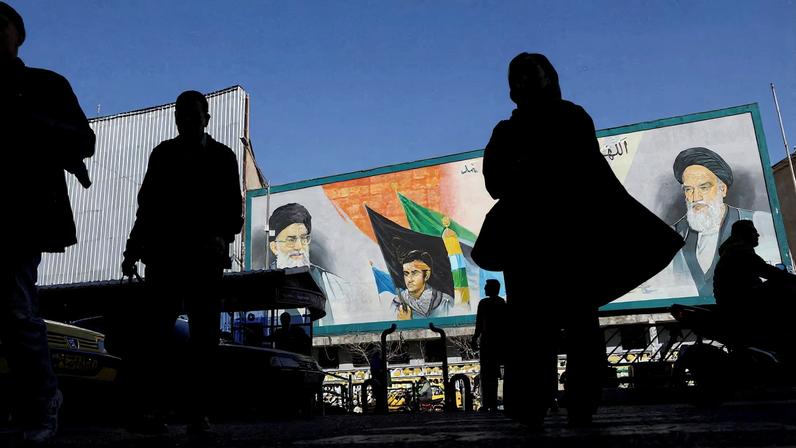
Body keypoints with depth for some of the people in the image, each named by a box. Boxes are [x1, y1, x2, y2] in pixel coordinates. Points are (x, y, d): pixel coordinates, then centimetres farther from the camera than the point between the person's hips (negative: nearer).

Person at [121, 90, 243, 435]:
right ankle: (148, 410, -7)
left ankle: (199, 414, 2)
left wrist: (223, 237, -14)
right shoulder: (163, 154, 16)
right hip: (163, 257, 1)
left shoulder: (223, 157, 11)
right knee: (153, 332, -9)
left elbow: (234, 211, 5)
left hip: (205, 258, -1)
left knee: (204, 338, -2)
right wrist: (134, 248, 7)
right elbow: (147, 206, 15)